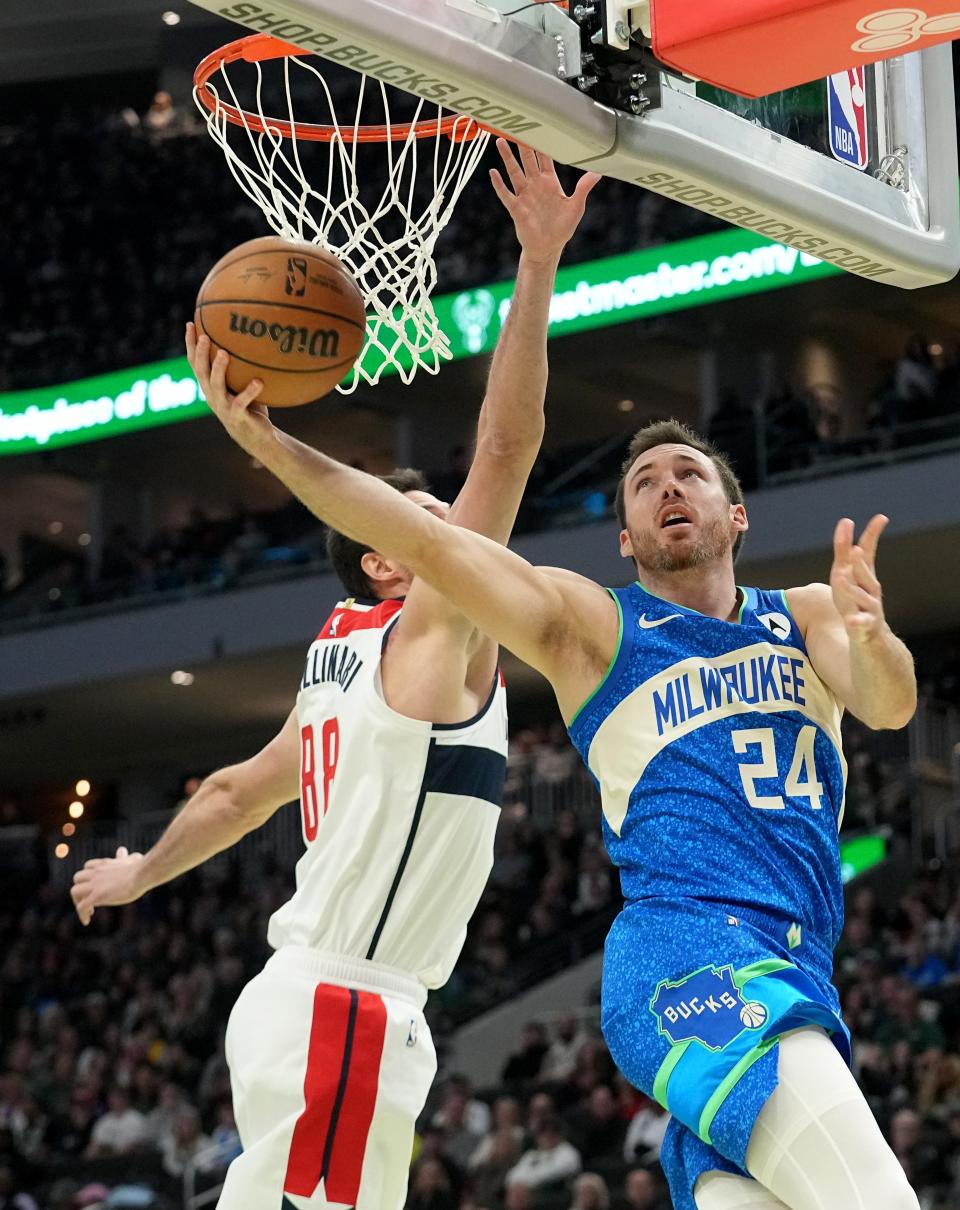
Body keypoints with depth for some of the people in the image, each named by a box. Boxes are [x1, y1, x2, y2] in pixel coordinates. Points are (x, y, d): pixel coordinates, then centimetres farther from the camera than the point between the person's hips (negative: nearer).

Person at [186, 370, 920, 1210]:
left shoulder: (806, 615, 20)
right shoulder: (594, 626, 10)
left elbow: (889, 708, 0)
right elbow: (427, 542, 0)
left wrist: (870, 637, -25)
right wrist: (270, 445, -10)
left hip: (793, 979, 5)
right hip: (691, 961, -5)